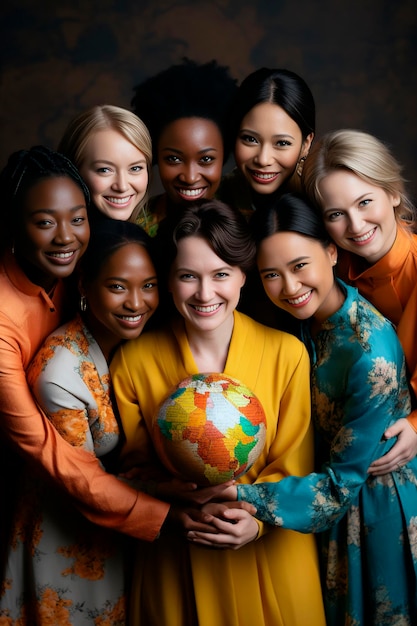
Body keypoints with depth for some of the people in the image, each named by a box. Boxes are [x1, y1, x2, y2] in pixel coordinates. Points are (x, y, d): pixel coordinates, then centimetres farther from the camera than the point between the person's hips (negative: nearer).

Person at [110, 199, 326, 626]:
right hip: (176, 559, 0)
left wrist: (257, 516, -22)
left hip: (268, 554, 0)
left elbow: (293, 465, -4)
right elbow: (133, 463, -1)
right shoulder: (132, 362, -9)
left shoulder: (287, 354, -10)